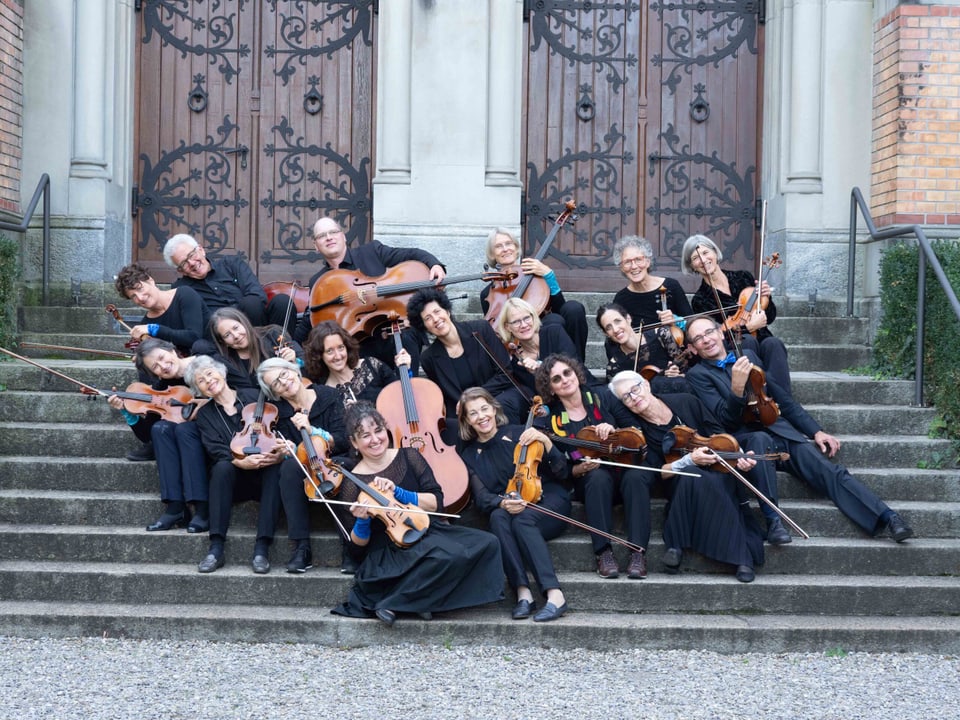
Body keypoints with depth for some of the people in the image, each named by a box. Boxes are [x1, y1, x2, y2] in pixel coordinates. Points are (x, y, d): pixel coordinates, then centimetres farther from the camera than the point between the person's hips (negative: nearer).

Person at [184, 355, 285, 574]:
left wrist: (280, 450, -24)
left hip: (264, 475, 0)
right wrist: (241, 462, -28)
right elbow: (216, 450, -7)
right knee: (222, 468, -32)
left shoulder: (254, 396, 7)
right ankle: (216, 548, -35)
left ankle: (262, 548, -37)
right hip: (236, 479, 0)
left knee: (276, 469, -33)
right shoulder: (205, 415, 9)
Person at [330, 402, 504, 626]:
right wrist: (361, 521, -22)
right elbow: (359, 542, 0)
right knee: (450, 556, -33)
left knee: (486, 544, -18)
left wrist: (398, 492, -14)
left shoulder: (408, 457, 3)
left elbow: (436, 502, -1)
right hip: (389, 554, -6)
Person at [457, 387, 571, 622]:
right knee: (498, 518, -32)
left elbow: (561, 473, 0)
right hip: (507, 510, 2)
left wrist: (546, 442, -15)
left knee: (522, 520, -34)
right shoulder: (470, 455, 10)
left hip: (548, 501, -2)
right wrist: (502, 503, -26)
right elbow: (481, 497, -4)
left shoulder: (519, 434, 3)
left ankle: (555, 594, -45)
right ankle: (523, 592, -41)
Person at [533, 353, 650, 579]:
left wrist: (614, 431, -17)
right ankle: (604, 552, -37)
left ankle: (637, 552, -38)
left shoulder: (601, 396, 3)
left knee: (635, 477, -34)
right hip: (589, 481, 0)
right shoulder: (553, 421, 3)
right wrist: (581, 469, -17)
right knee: (598, 478, -36)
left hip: (626, 467, 1)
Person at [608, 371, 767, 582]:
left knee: (720, 483, -36)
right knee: (690, 478, -37)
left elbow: (720, 434, 1)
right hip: (680, 483, -1)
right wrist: (690, 460, -25)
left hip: (716, 472, 1)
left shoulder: (685, 402, -4)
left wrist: (738, 455, -16)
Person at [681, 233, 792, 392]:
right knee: (747, 340, -34)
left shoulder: (743, 277, 10)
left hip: (762, 340, 3)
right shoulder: (700, 300, 1)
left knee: (773, 343, -31)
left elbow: (769, 318, 14)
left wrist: (766, 299, -6)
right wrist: (748, 327, -19)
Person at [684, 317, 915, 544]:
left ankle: (887, 517, -28)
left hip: (779, 431, 4)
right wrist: (736, 389, -26)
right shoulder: (697, 375, 5)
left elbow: (782, 397, 22)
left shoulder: (747, 356, 19)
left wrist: (815, 431, 15)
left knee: (828, 471, -18)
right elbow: (725, 419, -7)